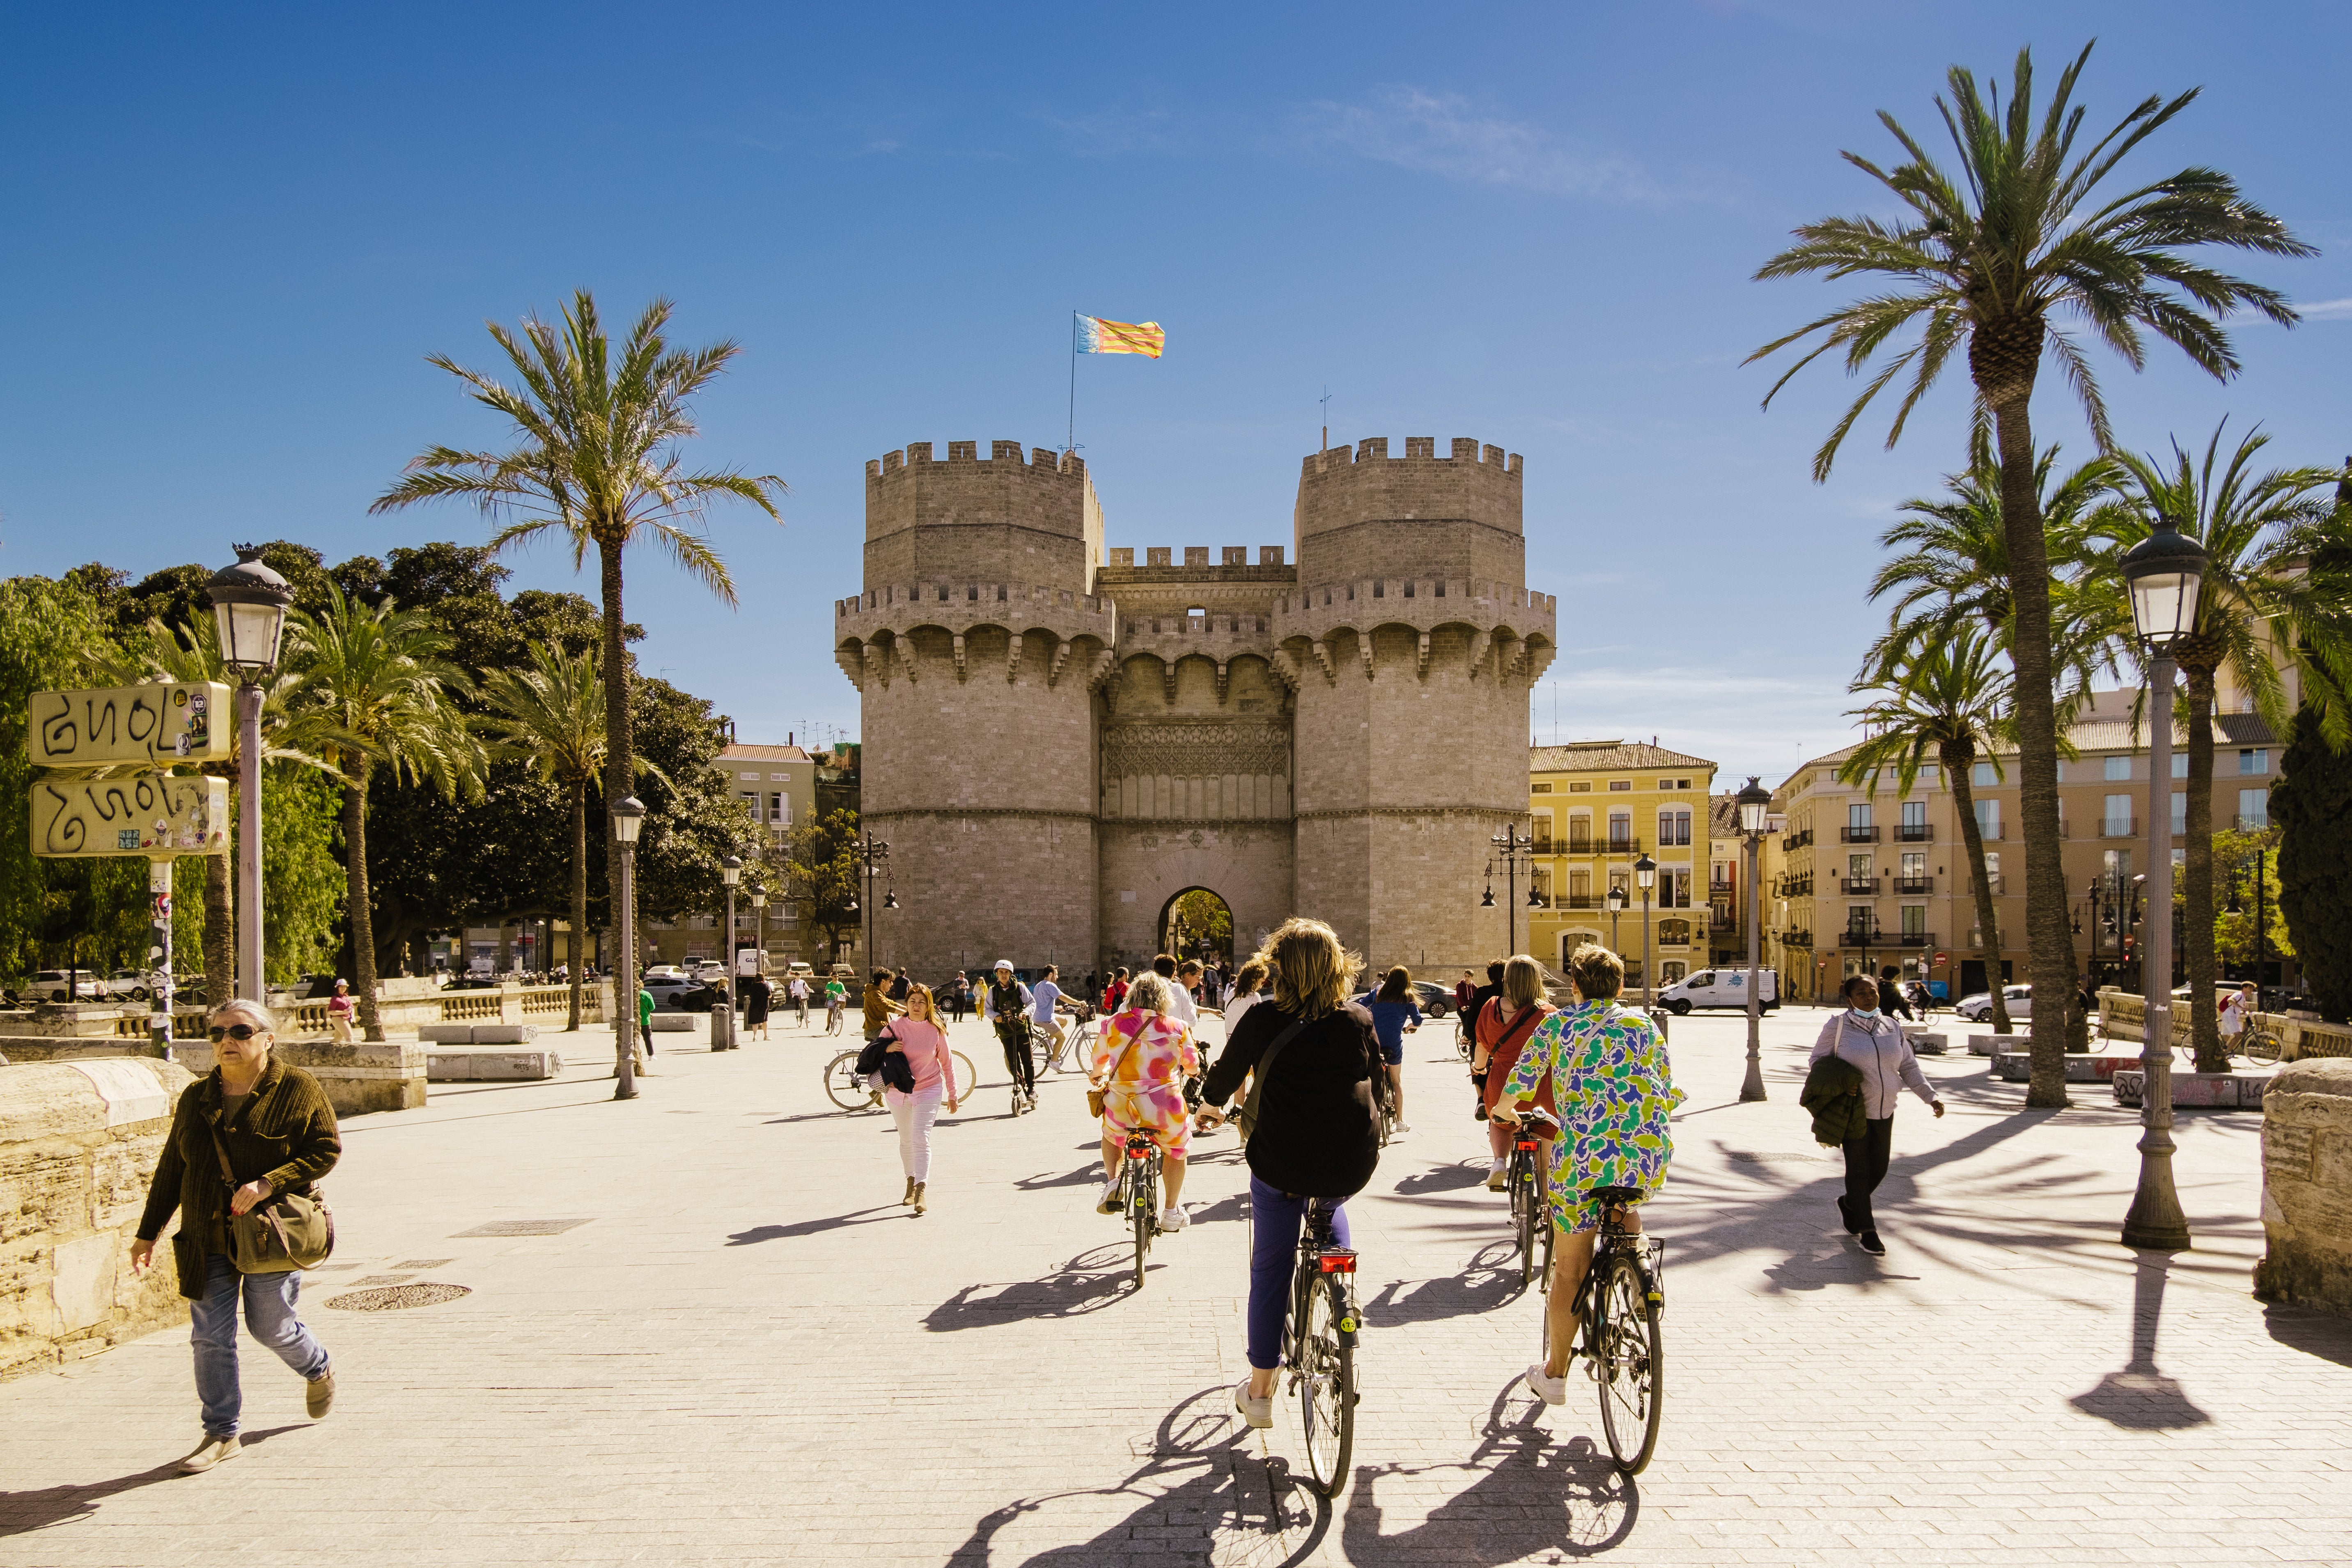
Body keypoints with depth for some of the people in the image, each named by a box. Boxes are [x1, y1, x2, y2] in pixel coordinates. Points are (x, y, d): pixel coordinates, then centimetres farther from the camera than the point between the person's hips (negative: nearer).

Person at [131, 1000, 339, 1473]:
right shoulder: (196, 1098, 8)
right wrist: (147, 1233, 12)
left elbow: (327, 1149, -9)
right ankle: (221, 1434, 13)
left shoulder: (298, 1089, -5)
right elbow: (171, 1169, 14)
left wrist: (268, 1183, -21)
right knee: (210, 1337, 2)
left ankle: (318, 1370, 37)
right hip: (207, 1240, 4)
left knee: (271, 1326, 5)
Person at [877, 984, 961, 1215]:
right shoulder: (895, 1026, -4)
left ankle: (921, 1190, -20)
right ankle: (911, 1181, 31)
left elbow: (947, 1062, 6)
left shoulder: (936, 1031, -3)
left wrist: (953, 1094, 9)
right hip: (898, 1090, 2)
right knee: (906, 1140, 14)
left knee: (921, 1139, -15)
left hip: (928, 1090, -2)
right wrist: (888, 1049, -18)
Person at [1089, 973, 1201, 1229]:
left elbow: (1098, 1063, 13)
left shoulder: (1113, 1024, 0)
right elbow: (1193, 1067, 12)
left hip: (1121, 1108, 1)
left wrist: (1099, 1077, 37)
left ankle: (1112, 1181, 14)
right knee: (1176, 1151, 27)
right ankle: (1171, 1213, 31)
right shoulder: (1177, 1028, -1)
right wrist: (1182, 1068, 36)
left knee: (1112, 1137, 34)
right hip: (1167, 1110, -1)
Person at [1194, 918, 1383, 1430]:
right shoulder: (1359, 1021, 3)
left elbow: (1226, 1073, 11)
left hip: (1281, 1162, -2)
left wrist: (1210, 1106, 33)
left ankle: (1259, 1393, 20)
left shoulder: (1263, 1020, -4)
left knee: (1270, 1271, 13)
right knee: (1331, 1212, 37)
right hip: (1352, 1166, 3)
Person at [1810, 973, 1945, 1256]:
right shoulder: (1838, 1026, -9)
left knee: (1879, 1169, 11)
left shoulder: (1892, 1028, 4)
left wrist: (1931, 1097, 0)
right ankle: (1867, 1232, 8)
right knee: (1859, 1170, -2)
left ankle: (1848, 1205, 37)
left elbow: (1909, 1067, 9)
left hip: (1884, 1111, 5)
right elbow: (1817, 1061, -3)